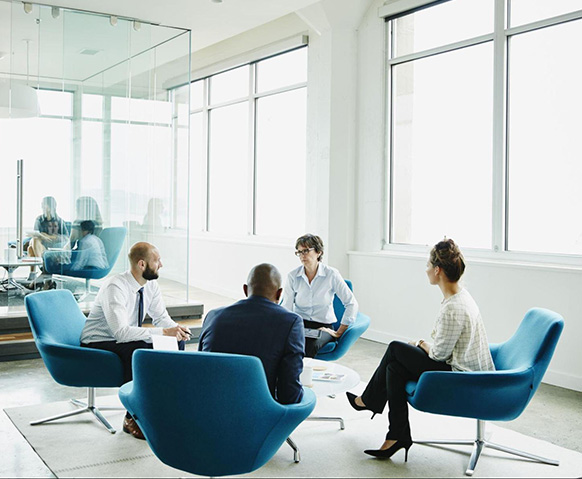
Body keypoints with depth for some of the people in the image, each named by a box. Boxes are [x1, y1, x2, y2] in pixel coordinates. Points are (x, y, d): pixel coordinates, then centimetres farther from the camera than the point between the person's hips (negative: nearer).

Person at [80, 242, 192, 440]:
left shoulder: (150, 284, -5)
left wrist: (176, 329, -22)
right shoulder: (115, 288, -28)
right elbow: (122, 332, -37)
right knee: (139, 349, -36)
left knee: (177, 342, -11)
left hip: (127, 341, 8)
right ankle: (132, 419, -23)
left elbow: (161, 317, 2)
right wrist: (163, 332, -40)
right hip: (97, 346, -7)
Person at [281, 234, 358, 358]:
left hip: (324, 326, -2)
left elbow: (352, 304, -3)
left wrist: (339, 332, -4)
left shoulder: (331, 274, -4)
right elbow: (286, 307, 1)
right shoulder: (293, 276, 3)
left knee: (310, 346, -36)